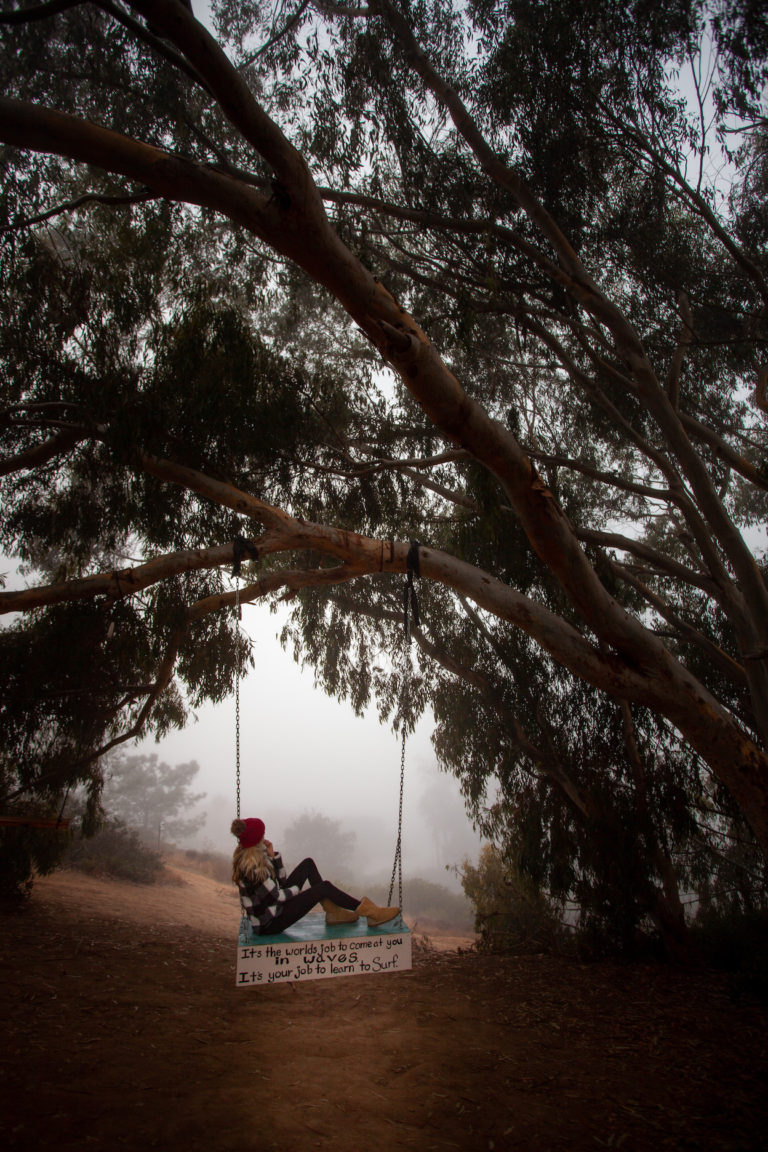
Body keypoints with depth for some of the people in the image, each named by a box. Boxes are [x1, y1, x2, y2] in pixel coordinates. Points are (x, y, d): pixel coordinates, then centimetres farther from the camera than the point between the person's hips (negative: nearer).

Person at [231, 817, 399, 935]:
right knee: (324, 887, -14)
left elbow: (281, 879, 7)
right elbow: (277, 896, -23)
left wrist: (272, 855, -7)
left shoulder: (244, 856, 2)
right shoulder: (252, 867, -29)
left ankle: (333, 912, 12)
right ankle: (364, 909, 1)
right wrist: (297, 890, -4)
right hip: (269, 925, -10)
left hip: (272, 904, 10)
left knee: (308, 864, 8)